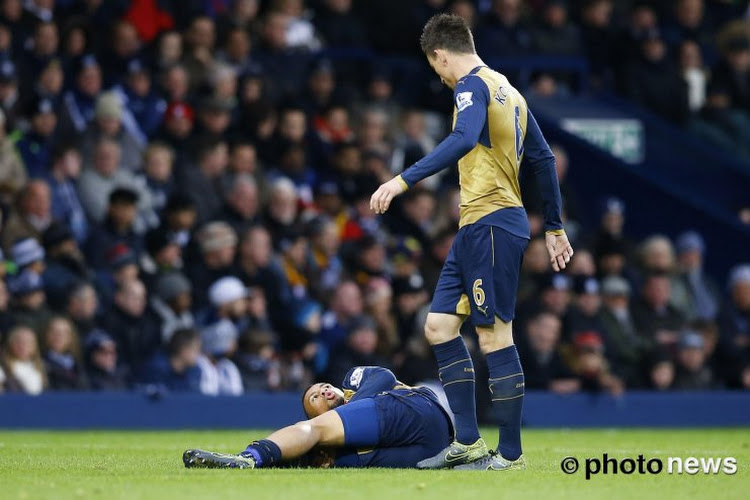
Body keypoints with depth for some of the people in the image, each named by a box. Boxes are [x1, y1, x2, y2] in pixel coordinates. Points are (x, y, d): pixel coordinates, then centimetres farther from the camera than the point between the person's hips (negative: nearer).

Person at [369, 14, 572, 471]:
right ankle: (468, 443, 8)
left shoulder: (472, 86, -8)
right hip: (478, 228, 10)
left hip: (492, 224, -10)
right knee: (439, 325, 9)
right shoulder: (507, 90, 20)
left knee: (495, 335, -7)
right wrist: (555, 228, 26)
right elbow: (543, 159, 22)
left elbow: (464, 139, -28)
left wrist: (405, 180, -34)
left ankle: (511, 455, -5)